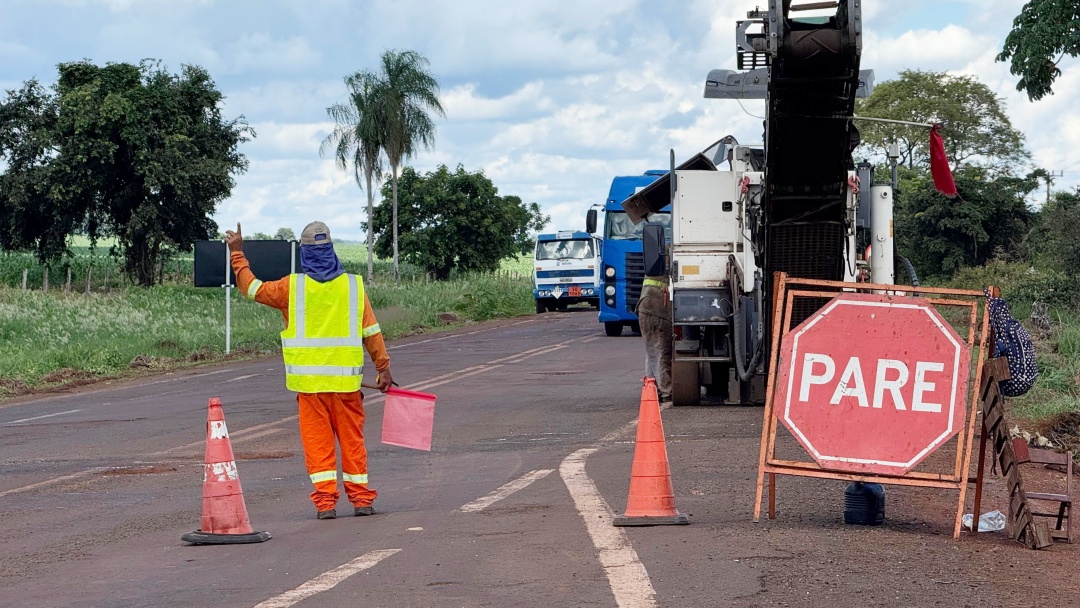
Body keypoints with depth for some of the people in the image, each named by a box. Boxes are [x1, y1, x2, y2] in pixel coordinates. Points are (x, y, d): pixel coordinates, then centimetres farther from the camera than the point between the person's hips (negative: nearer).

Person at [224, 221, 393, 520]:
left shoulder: (293, 287, -3)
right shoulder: (353, 285, 1)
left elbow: (253, 288, 9)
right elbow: (371, 331, 2)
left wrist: (237, 253, 21)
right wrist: (383, 367, 8)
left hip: (309, 381, -1)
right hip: (346, 378, 1)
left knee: (317, 441, 4)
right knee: (352, 439, 9)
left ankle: (325, 500, -3)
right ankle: (361, 498, 10)